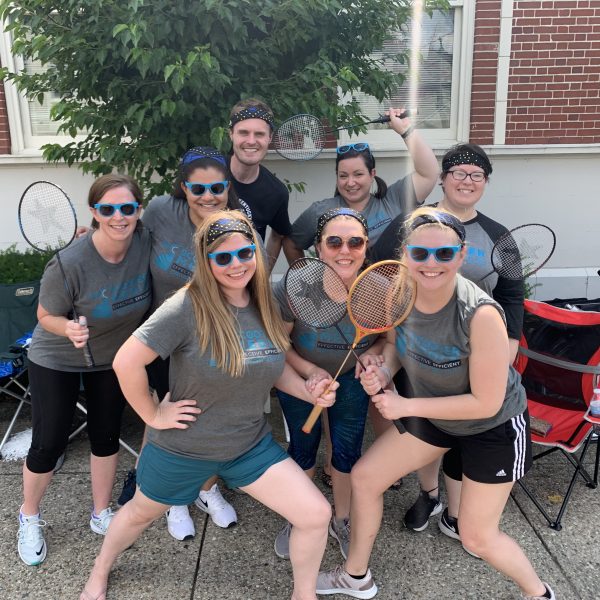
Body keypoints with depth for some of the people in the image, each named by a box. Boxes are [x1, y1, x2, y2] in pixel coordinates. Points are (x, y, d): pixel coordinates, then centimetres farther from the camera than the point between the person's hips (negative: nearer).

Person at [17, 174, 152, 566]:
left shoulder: (145, 241, -22)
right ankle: (29, 518, 33)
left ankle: (102, 515, 36)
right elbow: (46, 316, -17)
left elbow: (153, 293, 0)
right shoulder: (69, 264, -33)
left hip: (114, 358, 4)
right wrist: (69, 328, -37)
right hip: (57, 360, -3)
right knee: (49, 443, 4)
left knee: (106, 435, 15)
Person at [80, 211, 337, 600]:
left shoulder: (266, 305, -7)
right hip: (182, 448, -4)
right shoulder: (188, 308, -26)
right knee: (141, 513, 24)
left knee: (317, 514, -2)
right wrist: (153, 415, -18)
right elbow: (126, 362, -26)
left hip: (251, 444, 4)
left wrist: (310, 392, -8)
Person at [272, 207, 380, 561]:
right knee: (303, 446, 13)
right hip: (299, 373, -1)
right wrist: (310, 371, -27)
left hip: (351, 376, 2)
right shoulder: (294, 287, -32)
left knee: (348, 450, 10)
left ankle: (341, 521, 38)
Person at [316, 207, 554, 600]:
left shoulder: (481, 315, -35)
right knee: (364, 477, 8)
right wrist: (383, 372, -19)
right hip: (432, 414, 6)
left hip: (495, 425, -6)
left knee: (477, 536, 4)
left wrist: (405, 406, -25)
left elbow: (486, 404, -28)